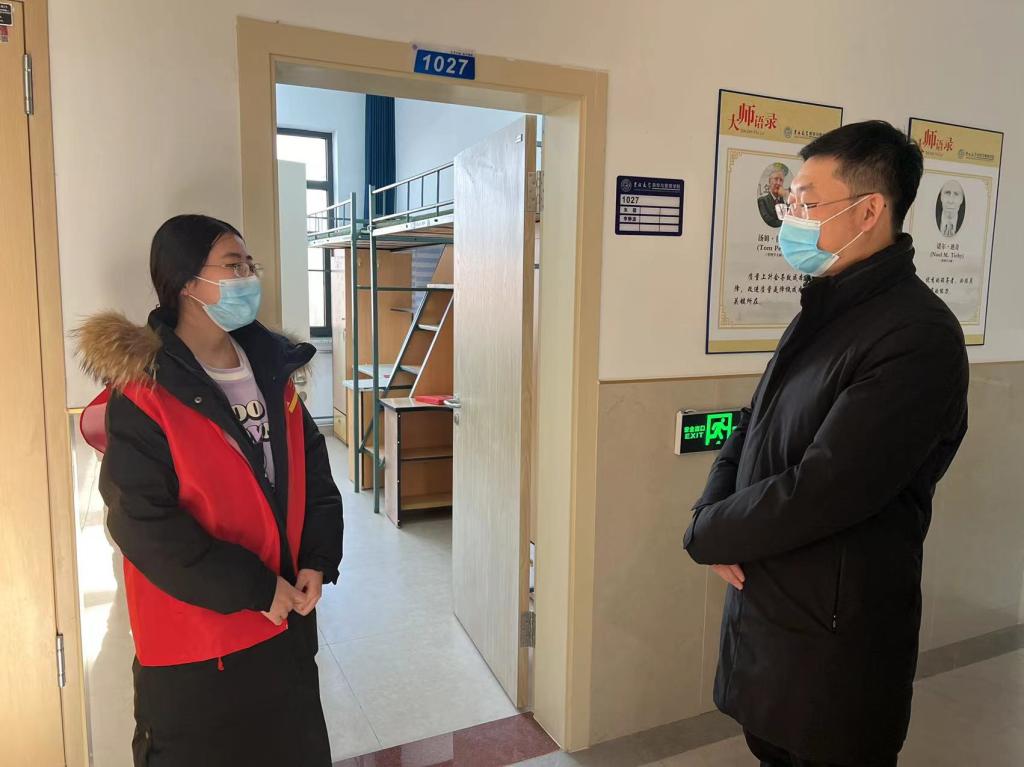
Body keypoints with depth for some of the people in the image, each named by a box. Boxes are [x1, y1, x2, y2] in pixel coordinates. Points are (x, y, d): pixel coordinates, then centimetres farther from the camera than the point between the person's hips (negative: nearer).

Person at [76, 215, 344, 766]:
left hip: (287, 616, 6)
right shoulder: (143, 392, -16)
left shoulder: (271, 368, 3)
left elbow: (313, 469, 6)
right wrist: (252, 588, -19)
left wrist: (318, 560, -6)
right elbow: (142, 522, -19)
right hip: (192, 640, -6)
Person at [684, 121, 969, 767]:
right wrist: (713, 516, -8)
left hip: (834, 639, -7)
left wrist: (706, 535, -13)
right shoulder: (825, 311, 8)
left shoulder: (918, 336, -22)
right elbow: (751, 431, 9)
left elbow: (819, 494, -28)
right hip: (761, 610, 8)